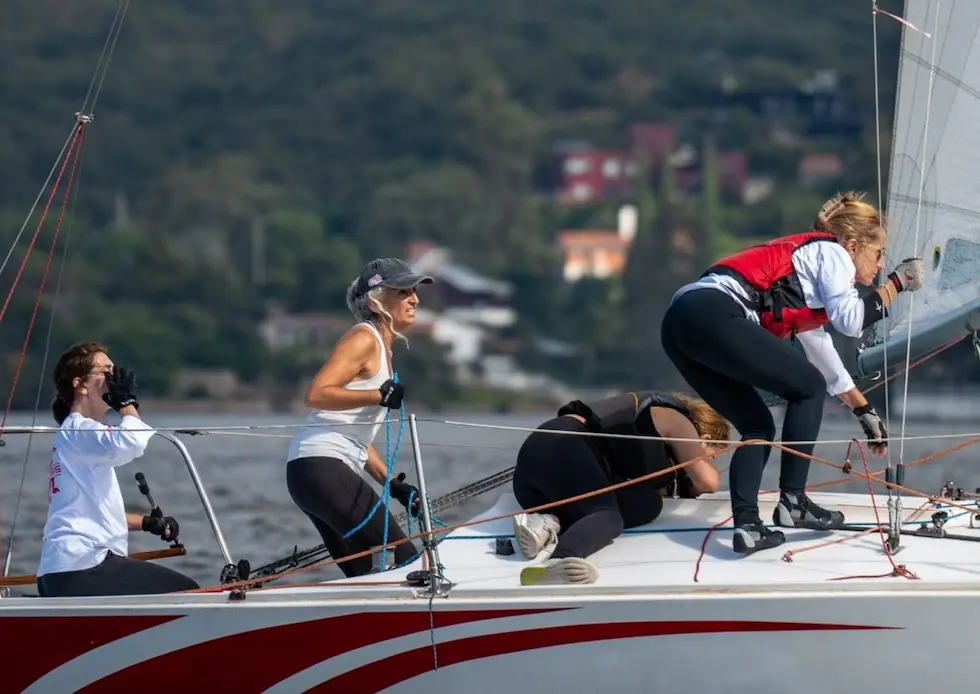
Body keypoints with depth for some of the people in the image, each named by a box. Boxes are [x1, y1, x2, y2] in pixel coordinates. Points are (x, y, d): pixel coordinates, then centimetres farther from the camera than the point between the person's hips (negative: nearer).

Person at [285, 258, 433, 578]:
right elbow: (316, 394, -22)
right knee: (405, 560, -12)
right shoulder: (363, 339, -7)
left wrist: (393, 484, 19)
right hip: (321, 465, -10)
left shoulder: (382, 347, 23)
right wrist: (380, 396, -24)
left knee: (363, 575, 12)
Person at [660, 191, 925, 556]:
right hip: (713, 316, -9)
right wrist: (896, 284, 9)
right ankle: (792, 500, 8)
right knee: (807, 387, 9)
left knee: (757, 425, 18)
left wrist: (864, 412, 51)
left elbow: (823, 354, 45)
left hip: (680, 324, 9)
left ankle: (747, 525, 2)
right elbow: (851, 321, -5)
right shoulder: (831, 252, 10)